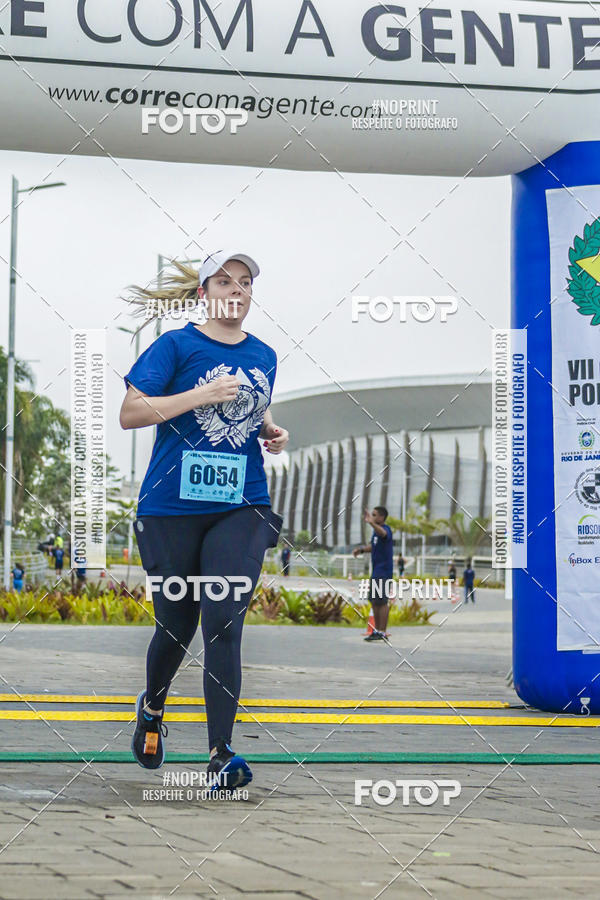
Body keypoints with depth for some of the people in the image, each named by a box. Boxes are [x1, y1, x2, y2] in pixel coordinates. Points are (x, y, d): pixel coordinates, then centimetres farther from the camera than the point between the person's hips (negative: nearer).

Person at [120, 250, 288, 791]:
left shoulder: (263, 355, 13)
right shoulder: (176, 345, -2)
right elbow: (129, 413, -10)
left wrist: (273, 434, 8)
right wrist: (202, 395, -17)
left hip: (242, 507, 2)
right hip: (172, 508, -2)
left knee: (224, 624, -11)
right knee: (176, 624, 9)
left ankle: (222, 755, -11)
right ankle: (153, 706, 41)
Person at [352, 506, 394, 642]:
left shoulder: (386, 529, -15)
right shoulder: (376, 531, 15)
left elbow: (383, 533, -41)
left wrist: (371, 523, -59)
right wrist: (361, 549, 10)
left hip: (383, 572, -10)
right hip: (376, 572, 10)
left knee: (381, 601, -9)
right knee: (374, 601, 13)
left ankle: (382, 632, -8)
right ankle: (377, 630, 20)